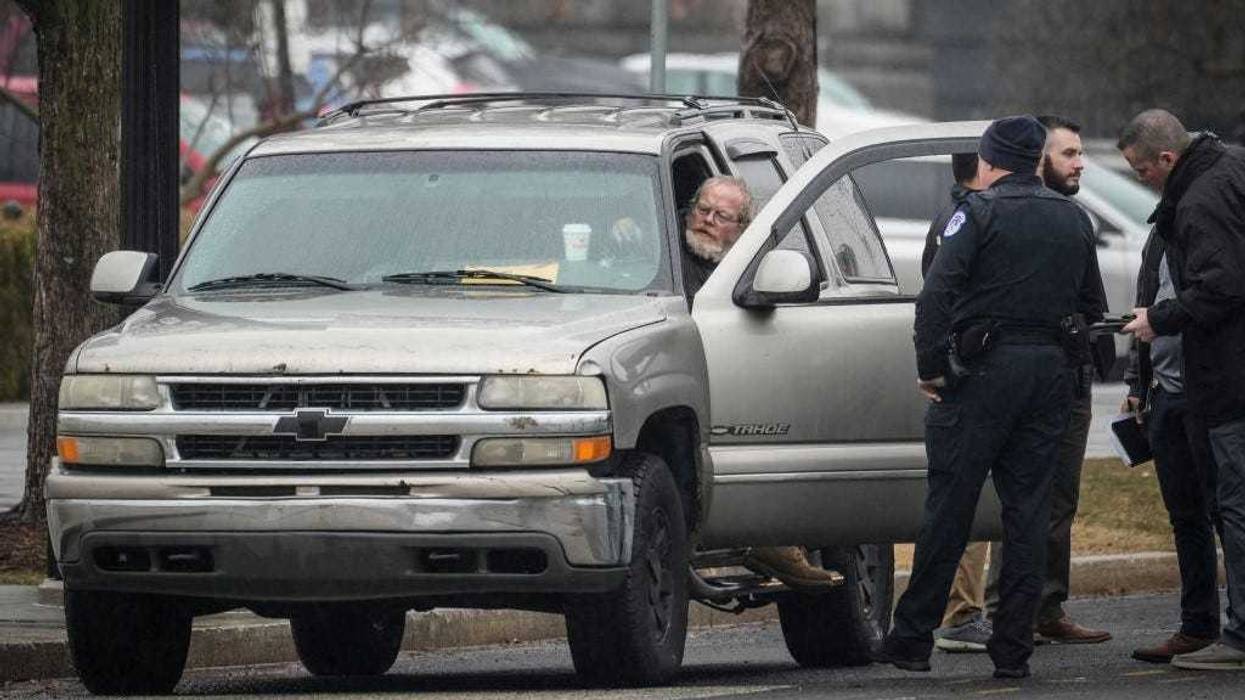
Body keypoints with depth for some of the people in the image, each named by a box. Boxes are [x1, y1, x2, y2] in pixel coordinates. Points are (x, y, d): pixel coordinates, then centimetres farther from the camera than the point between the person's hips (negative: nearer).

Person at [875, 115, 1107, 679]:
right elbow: (1094, 307, 19)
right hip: (1052, 371, 5)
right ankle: (1013, 648, 3)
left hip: (984, 370, -5)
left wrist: (930, 368, -8)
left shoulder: (980, 213, -4)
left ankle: (913, 638, 0)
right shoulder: (1074, 221, 15)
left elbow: (936, 294, -13)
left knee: (949, 506, -2)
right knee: (1027, 510, 6)